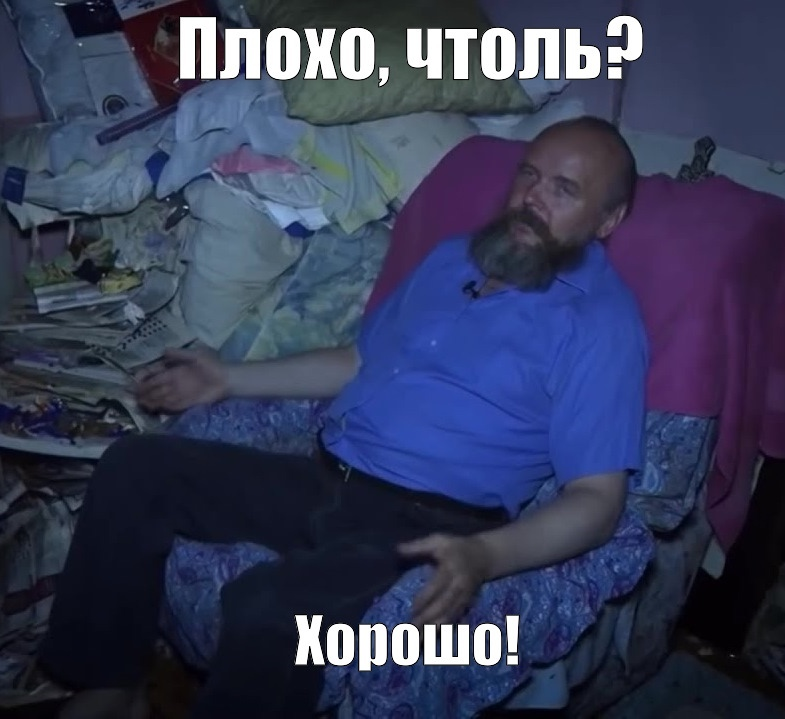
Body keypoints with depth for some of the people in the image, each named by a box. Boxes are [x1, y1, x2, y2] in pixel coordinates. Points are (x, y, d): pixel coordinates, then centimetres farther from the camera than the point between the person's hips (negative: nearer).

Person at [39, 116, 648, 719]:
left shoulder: (601, 322, -6)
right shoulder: (452, 257, 16)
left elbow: (597, 499, -12)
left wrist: (486, 556, -31)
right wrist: (229, 380, 22)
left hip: (424, 523, -7)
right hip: (325, 479, 8)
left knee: (269, 609, -34)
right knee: (135, 464, -5)